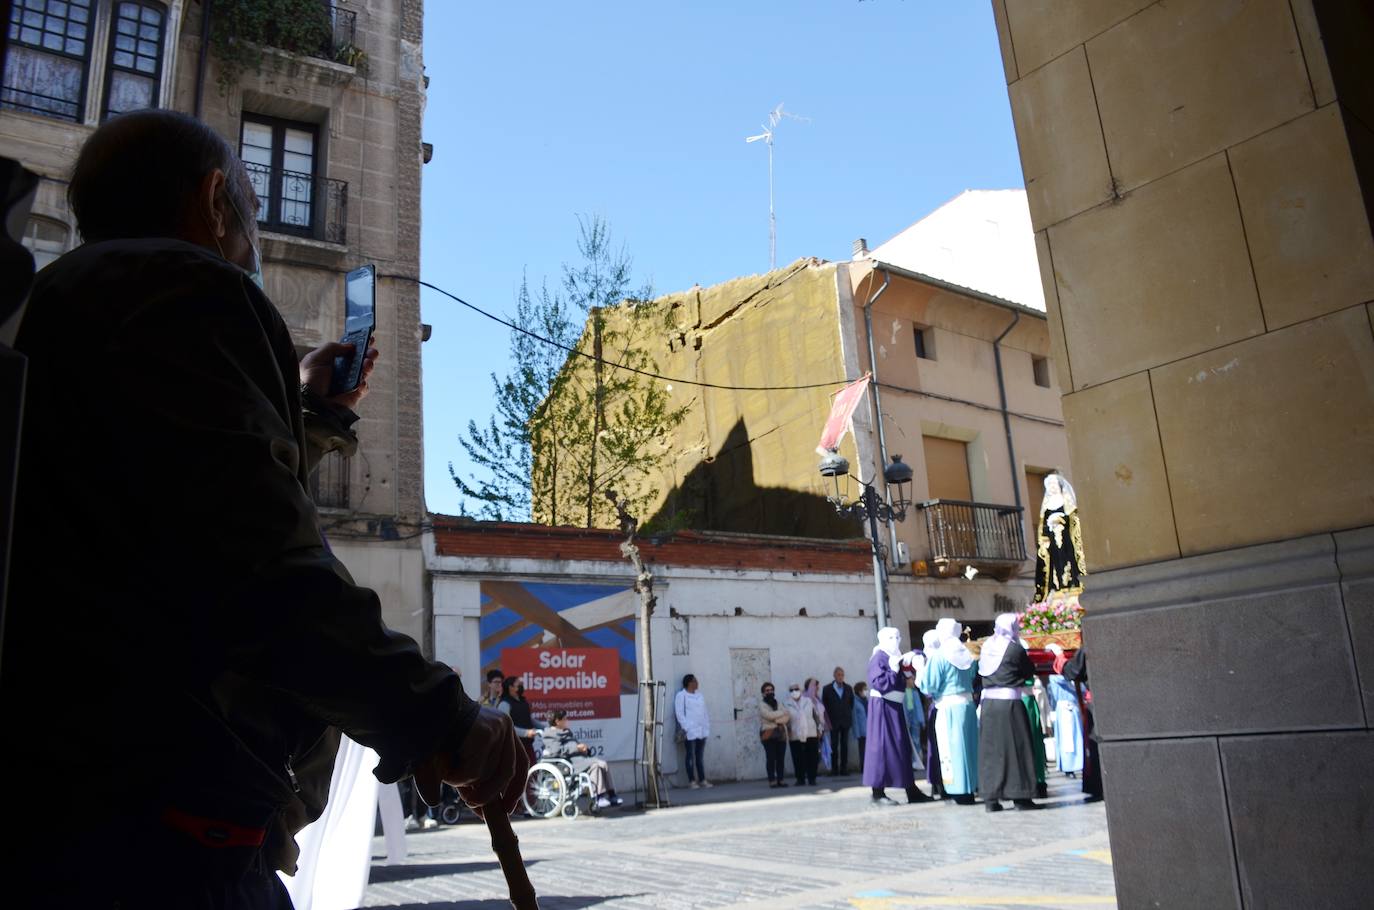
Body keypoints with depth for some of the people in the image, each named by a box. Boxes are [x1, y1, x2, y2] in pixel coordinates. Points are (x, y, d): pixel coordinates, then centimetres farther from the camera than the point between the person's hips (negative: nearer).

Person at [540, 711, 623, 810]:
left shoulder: (567, 732, 32)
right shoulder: (550, 734, 2)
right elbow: (556, 751, -13)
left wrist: (584, 748, 7)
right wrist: (576, 748, -15)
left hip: (580, 757, 9)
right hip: (569, 761, -9)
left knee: (603, 763, -14)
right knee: (594, 765, -28)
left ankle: (611, 795, -18)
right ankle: (597, 799, -31)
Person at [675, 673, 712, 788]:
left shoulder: (700, 696, 17)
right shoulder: (681, 695, -4)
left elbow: (704, 712, 17)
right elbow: (679, 713, -10)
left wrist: (707, 726, 9)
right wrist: (685, 728, -16)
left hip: (701, 730, 6)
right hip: (690, 731, -6)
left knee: (700, 756, 9)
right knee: (691, 756, -1)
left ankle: (702, 780, 13)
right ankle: (692, 781, 4)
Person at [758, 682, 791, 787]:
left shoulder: (779, 704, 20)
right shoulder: (762, 705, 4)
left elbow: (788, 717, 6)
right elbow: (769, 715, -14)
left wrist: (777, 720, -10)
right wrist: (782, 712, -1)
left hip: (781, 734, 4)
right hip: (768, 734, -4)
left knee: (781, 758, 0)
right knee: (771, 758, -8)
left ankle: (780, 779, 6)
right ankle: (772, 780, -5)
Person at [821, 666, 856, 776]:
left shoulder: (848, 688, 8)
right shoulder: (827, 689, 0)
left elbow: (851, 703, 15)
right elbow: (824, 705, 2)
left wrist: (849, 715, 6)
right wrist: (829, 720, -2)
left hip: (845, 721, 2)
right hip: (834, 722, -2)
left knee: (844, 745, 2)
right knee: (834, 746, -2)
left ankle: (844, 768, 7)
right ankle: (834, 769, 0)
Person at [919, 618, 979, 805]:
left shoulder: (938, 656, -12)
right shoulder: (966, 654, 8)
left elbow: (929, 685, -12)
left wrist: (921, 670, 4)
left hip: (949, 707, -7)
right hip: (968, 704, 7)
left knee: (953, 748, 0)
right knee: (969, 744, 14)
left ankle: (961, 792, 2)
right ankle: (973, 786, 21)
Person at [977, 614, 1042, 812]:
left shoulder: (986, 646, 7)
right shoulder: (1015, 649, -8)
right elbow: (1030, 672, 4)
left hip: (988, 701, 5)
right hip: (1009, 702, -5)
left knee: (991, 750, 8)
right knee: (1016, 748, 3)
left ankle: (991, 798, 8)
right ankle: (1021, 796, 6)